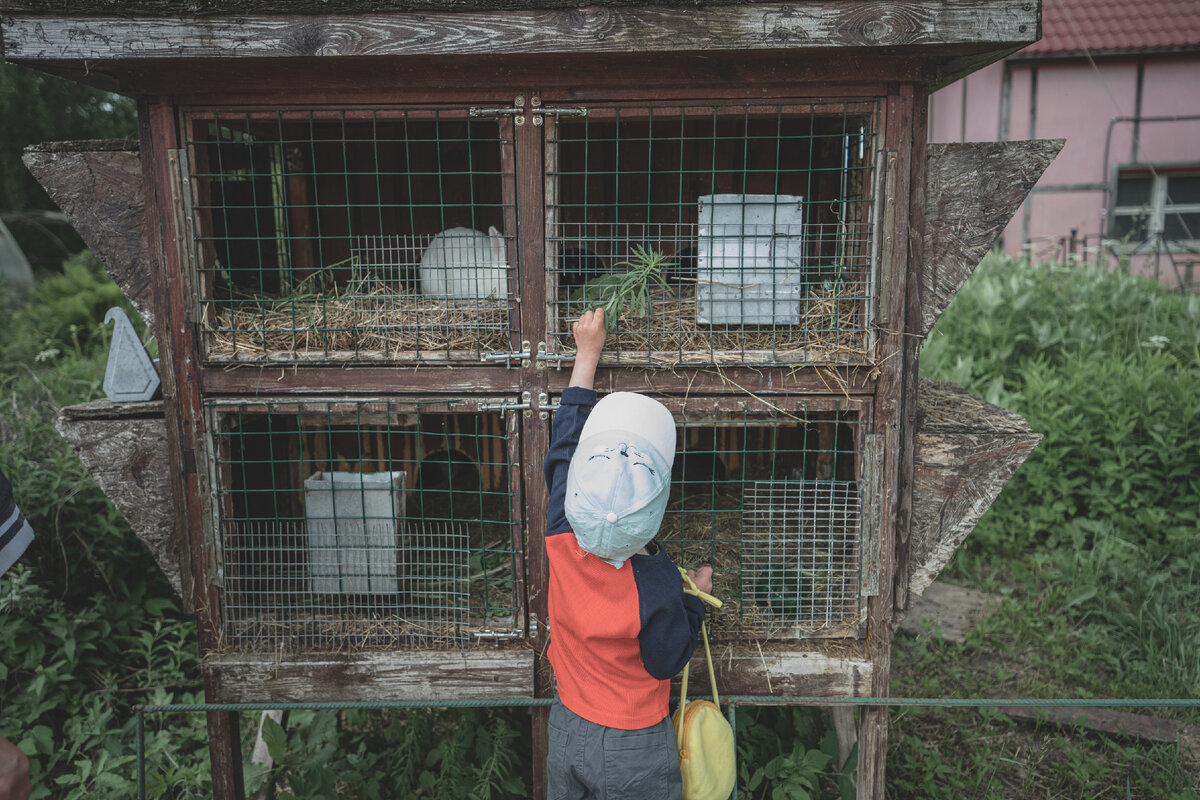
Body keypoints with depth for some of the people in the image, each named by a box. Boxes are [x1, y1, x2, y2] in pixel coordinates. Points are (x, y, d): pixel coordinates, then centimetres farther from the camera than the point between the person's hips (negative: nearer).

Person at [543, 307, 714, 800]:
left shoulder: (561, 541, -20)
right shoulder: (657, 584, -32)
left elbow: (564, 443, -7)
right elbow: (668, 662, -14)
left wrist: (586, 356, 2)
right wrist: (695, 597, -1)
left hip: (566, 729, 4)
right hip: (633, 751, -4)